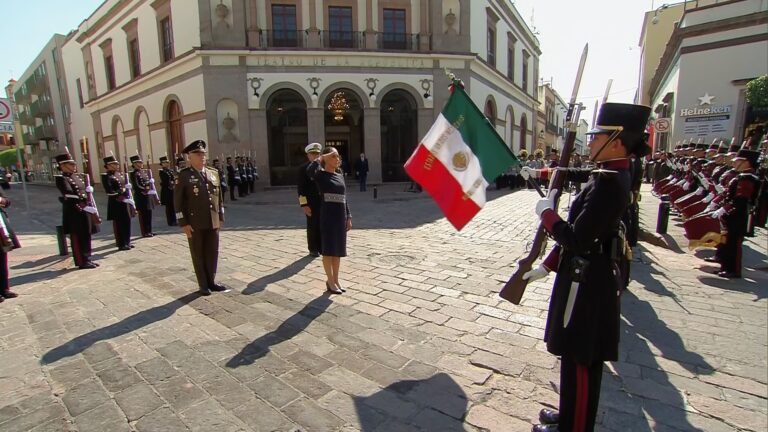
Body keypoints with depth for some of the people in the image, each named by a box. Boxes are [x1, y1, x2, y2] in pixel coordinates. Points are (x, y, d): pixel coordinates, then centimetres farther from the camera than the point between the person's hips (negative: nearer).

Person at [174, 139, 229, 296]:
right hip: (194, 224, -4)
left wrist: (220, 217, 10)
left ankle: (211, 282, 25)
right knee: (198, 255, 7)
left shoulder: (214, 173, 9)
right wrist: (183, 223, -11)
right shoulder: (184, 175, -5)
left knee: (213, 253, 10)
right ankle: (203, 285, 19)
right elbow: (178, 201, -6)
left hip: (213, 223, 4)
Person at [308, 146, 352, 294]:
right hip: (328, 215, -6)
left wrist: (348, 217, 12)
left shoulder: (340, 175, 13)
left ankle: (335, 280, 25)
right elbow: (309, 170, -31)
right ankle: (330, 282, 14)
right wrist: (321, 158, -16)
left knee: (338, 250, 12)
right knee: (328, 250, 2)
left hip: (340, 216, 6)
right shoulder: (321, 175, -6)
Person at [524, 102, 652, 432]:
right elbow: (581, 232, 12)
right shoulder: (611, 175, 9)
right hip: (588, 277, 10)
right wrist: (547, 265, 14)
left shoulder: (609, 182, -23)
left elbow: (576, 238, -27)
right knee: (581, 356, 22)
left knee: (580, 358, 6)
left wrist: (546, 212, -10)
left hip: (586, 283, -10)